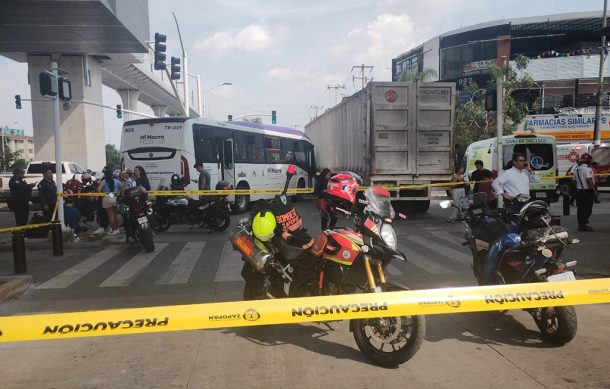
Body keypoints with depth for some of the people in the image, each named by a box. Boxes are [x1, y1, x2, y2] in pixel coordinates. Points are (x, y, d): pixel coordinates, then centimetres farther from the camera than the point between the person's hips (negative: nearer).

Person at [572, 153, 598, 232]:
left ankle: (581, 224, 18)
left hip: (579, 191, 8)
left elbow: (574, 181, 16)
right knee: (587, 209, -5)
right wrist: (595, 191, -17)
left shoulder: (576, 169, 12)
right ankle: (583, 225, -7)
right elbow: (589, 181, -20)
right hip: (587, 191, -8)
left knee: (580, 209, 12)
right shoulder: (587, 169, -14)